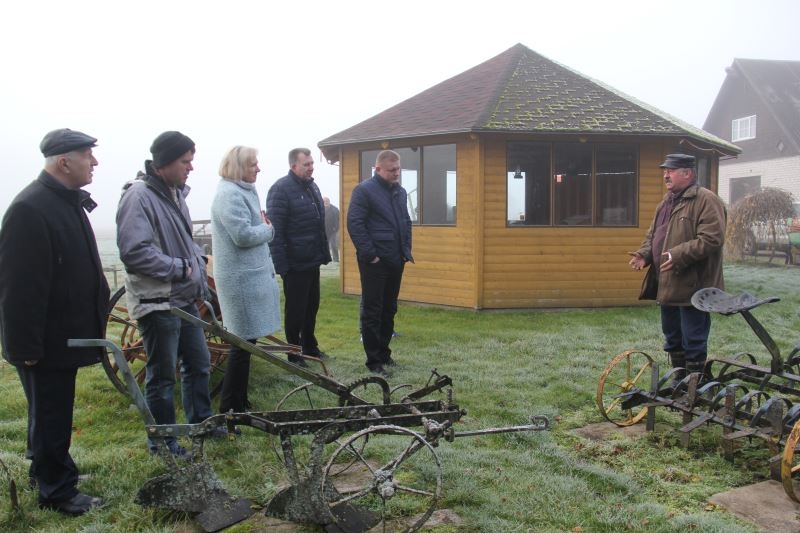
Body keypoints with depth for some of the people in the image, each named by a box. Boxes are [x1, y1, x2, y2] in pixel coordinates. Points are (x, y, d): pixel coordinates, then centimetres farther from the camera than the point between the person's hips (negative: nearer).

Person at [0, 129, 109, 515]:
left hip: (65, 333, 9)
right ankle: (57, 491, 17)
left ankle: (46, 470, 38)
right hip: (44, 341, -9)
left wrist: (95, 320, 21)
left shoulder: (69, 201, 9)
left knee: (54, 412, 22)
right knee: (50, 415, 4)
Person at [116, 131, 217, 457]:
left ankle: (201, 421, 35)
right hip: (157, 302, -9)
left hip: (184, 299, 9)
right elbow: (134, 252, -26)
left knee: (199, 363, 18)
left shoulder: (175, 192, 11)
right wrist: (181, 268, -18)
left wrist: (198, 264, 6)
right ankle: (162, 441, 18)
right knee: (162, 375, 3)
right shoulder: (139, 196, -18)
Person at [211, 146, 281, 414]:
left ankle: (240, 402, 22)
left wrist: (264, 227, 4)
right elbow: (243, 235, -22)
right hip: (242, 278, -10)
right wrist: (268, 229, -6)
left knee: (246, 342, 13)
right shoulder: (230, 194, -15)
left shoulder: (243, 191, 17)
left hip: (251, 275, 10)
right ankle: (229, 407, 2)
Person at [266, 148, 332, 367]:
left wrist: (325, 253, 17)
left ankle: (310, 348, 30)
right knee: (295, 309, 2)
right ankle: (294, 355, 14)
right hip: (294, 264, -8)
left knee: (311, 307, 17)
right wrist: (281, 264, -21)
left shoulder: (312, 186, 13)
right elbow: (275, 230, -18)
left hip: (313, 261, 8)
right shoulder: (281, 189, -14)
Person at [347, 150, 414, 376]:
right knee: (372, 311, -1)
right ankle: (374, 360, 4)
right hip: (375, 262, -7)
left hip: (395, 261, 7)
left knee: (389, 309, 13)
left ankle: (384, 352, 24)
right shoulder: (364, 190, -8)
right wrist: (369, 254, -17)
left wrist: (406, 250, 13)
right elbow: (354, 223, -14)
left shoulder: (400, 191, 14)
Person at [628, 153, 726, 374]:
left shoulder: (706, 200, -12)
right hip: (667, 285, 9)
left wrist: (679, 256, -27)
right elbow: (652, 235, 23)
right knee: (672, 337, 18)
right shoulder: (667, 202, 16)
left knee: (693, 340, -1)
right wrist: (644, 254, 4)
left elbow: (711, 239, -22)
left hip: (691, 286, -9)